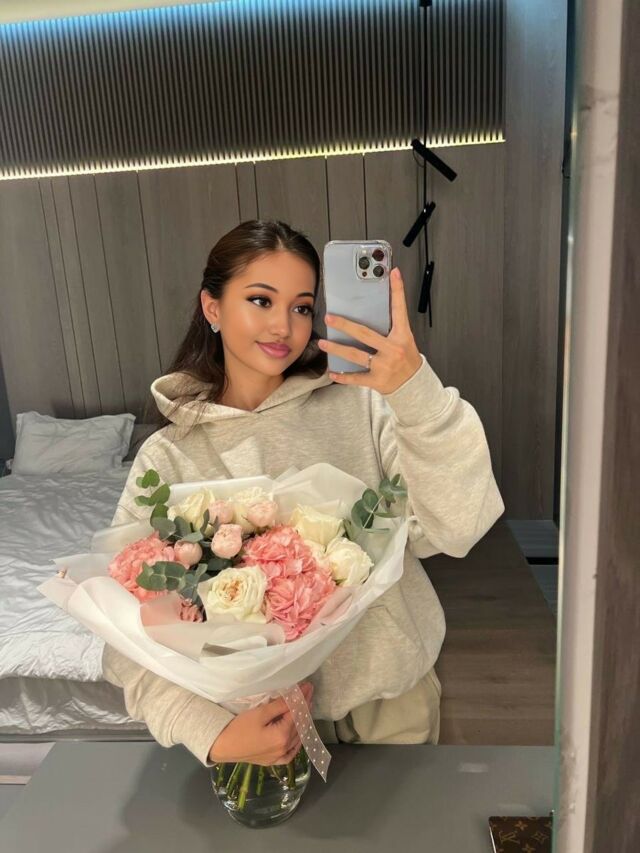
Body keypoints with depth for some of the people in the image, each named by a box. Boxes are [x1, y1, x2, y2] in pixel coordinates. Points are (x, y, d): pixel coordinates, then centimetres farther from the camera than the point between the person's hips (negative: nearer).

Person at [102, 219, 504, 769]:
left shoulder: (358, 403, -12)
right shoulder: (168, 459, -11)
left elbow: (455, 528, -21)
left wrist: (416, 388, -34)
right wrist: (213, 733, -27)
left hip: (394, 693, 2)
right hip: (276, 716, -1)